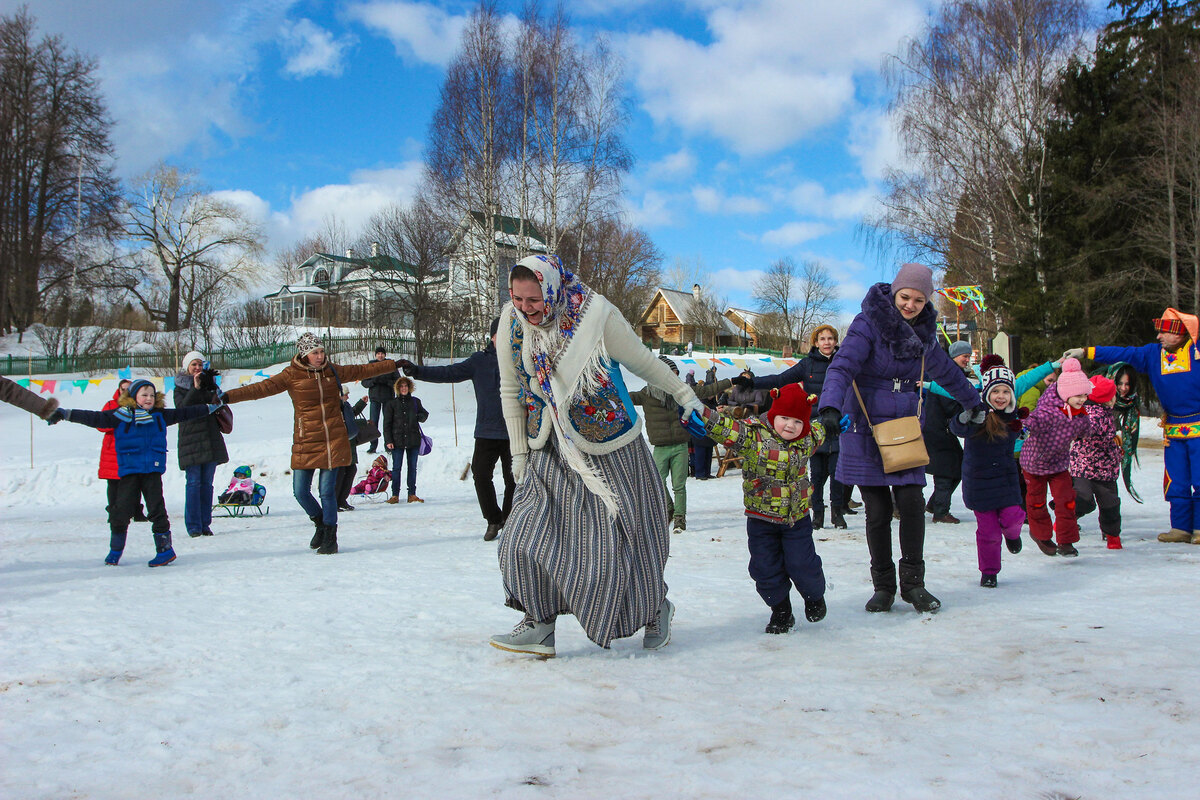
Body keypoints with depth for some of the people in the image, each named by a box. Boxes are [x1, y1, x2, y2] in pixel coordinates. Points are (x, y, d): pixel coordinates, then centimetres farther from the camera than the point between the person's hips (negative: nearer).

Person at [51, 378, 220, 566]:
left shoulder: (161, 415, 11)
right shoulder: (121, 416, 1)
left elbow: (183, 413, 22)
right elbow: (95, 418, -3)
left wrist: (210, 408, 28)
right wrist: (66, 414, -10)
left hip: (153, 470, 1)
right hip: (129, 471, -1)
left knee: (157, 509, -3)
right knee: (121, 510, -2)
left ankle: (165, 549, 7)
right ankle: (115, 551, 17)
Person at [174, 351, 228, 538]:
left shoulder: (209, 383, 15)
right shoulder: (180, 387, 6)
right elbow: (181, 408, -11)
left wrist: (210, 387, -11)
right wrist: (196, 388, -16)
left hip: (210, 438, 4)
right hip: (190, 437, -3)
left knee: (207, 482, 4)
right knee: (194, 482, -7)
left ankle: (205, 524, 8)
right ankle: (193, 526, -3)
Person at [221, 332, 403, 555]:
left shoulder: (333, 371, 7)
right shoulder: (292, 375, -2)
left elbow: (363, 370, 18)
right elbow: (262, 388, -10)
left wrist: (395, 365, 23)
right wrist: (227, 397, -21)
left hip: (334, 440, 0)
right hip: (306, 442, 0)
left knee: (327, 490, -3)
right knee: (301, 492, 0)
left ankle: (330, 538, 12)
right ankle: (320, 524, 29)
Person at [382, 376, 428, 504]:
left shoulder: (415, 401, 10)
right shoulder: (391, 403, 4)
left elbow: (424, 414, 20)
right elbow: (387, 424, 3)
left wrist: (419, 417, -4)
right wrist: (388, 440, -5)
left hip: (413, 440, 2)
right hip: (397, 440, -2)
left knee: (412, 467, 5)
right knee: (396, 467, -2)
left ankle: (412, 494, 10)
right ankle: (395, 494, 3)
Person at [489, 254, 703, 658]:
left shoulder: (597, 315, -18)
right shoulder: (511, 323, -7)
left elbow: (643, 362, -2)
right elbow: (511, 392, 5)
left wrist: (683, 394, 11)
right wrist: (519, 453, 4)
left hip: (611, 449, -3)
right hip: (550, 454, 4)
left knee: (619, 538, 2)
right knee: (529, 532, -7)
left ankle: (655, 609, 26)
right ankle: (538, 625, 5)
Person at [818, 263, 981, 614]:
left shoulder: (924, 331, 7)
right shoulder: (869, 324, -10)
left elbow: (945, 371, 25)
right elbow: (842, 367, -22)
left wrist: (974, 401, 38)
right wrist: (830, 407, -39)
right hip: (865, 428, -4)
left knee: (911, 503, -7)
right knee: (878, 510, -1)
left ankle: (913, 583, 8)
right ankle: (883, 586, 14)